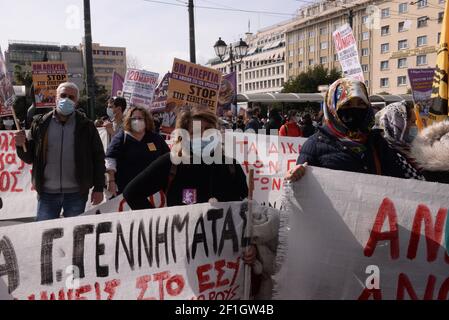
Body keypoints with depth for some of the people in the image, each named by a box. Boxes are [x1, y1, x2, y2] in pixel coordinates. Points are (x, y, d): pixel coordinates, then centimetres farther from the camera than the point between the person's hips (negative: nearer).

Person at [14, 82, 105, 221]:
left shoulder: (86, 126, 1)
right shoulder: (40, 124, 5)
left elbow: (98, 157, 1)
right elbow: (29, 157, 9)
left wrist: (98, 188, -3)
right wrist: (21, 145, -13)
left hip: (76, 193, -1)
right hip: (47, 193, 1)